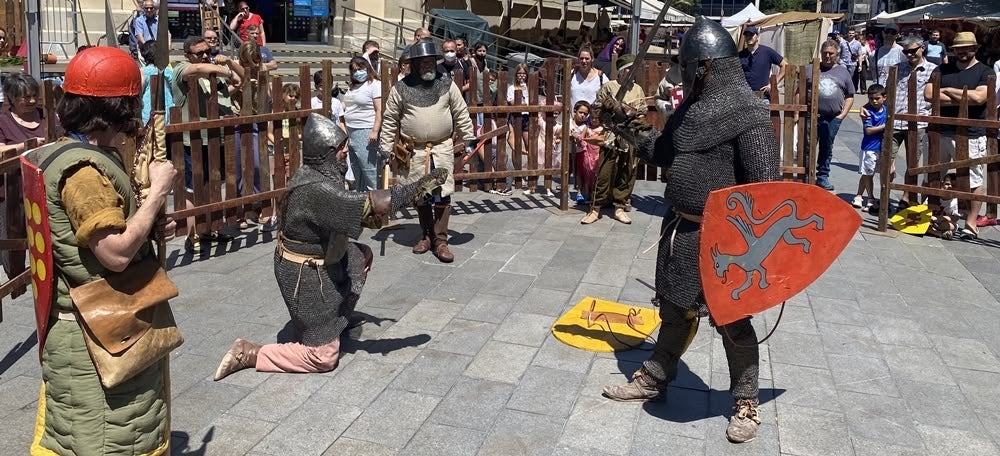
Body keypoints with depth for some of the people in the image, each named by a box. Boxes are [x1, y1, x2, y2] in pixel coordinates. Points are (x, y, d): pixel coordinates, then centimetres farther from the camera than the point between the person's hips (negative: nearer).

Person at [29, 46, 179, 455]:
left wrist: (152, 226, 4)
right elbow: (117, 253, -28)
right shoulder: (83, 170, -23)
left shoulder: (95, 155, 8)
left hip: (107, 321, 10)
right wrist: (159, 190, -20)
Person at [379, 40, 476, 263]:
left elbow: (461, 114, 6)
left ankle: (440, 240, 3)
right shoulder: (401, 88, -3)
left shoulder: (446, 84, 1)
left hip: (442, 149, 0)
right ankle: (426, 235, 25)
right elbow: (390, 120, 2)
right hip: (414, 151, 0)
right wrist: (386, 148, 1)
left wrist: (469, 140, 5)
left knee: (442, 194, -5)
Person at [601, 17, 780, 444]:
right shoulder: (693, 107, 10)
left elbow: (763, 183, -18)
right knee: (675, 309, 20)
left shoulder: (747, 113, -16)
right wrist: (641, 136, 11)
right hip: (681, 229, 8)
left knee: (731, 320, 5)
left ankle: (746, 403, 22)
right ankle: (654, 379, 36)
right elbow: (671, 154, 23)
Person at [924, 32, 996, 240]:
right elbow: (929, 94, -5)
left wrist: (949, 91, -6)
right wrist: (964, 99, -9)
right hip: (940, 132, 4)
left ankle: (971, 223, 6)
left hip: (971, 136, -4)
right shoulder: (942, 70, 10)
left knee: (975, 181, -2)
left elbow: (979, 97, -15)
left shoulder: (985, 72, 2)